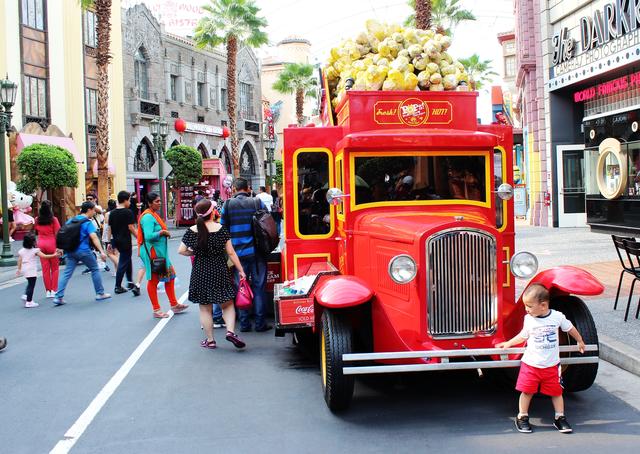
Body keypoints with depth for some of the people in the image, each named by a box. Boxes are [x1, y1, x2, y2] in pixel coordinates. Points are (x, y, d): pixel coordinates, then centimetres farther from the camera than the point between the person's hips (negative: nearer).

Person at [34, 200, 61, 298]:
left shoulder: (37, 219, 2)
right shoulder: (53, 219, -9)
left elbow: (36, 230, 8)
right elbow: (57, 233, -9)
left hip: (41, 244, 3)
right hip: (52, 243, -3)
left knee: (45, 268, 8)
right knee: (55, 268, 8)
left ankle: (48, 291, 10)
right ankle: (54, 290, 4)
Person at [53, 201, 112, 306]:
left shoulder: (71, 220, 12)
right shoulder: (88, 223, -10)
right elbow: (94, 237, -22)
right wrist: (101, 251, -28)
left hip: (71, 250, 6)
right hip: (84, 251, -6)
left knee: (67, 273, 4)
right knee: (95, 269, 12)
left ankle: (58, 297, -4)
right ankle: (100, 294, 17)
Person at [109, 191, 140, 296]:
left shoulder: (112, 213, 8)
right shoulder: (128, 212, -12)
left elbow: (110, 228, 11)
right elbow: (131, 228, -15)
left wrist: (111, 242, 18)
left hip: (116, 240, 7)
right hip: (125, 241, -7)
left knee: (127, 260, 20)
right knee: (123, 263, -1)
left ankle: (130, 282, 23)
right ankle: (118, 287, 1)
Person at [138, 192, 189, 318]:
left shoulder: (153, 214, 14)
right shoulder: (148, 217, -18)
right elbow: (149, 236, -28)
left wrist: (165, 233, 7)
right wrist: (163, 232, -18)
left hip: (160, 252, 10)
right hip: (152, 253, -10)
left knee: (170, 276, 14)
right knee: (153, 280, 0)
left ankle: (174, 304, 24)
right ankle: (156, 310, 9)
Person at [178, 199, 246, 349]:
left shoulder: (192, 231, -5)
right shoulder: (221, 230, -8)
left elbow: (181, 251, -1)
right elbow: (231, 253, -6)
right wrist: (240, 270, 1)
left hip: (200, 273, 1)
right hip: (220, 272, -1)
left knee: (205, 308, 10)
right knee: (227, 304, 13)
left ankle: (210, 340, 15)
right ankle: (230, 331, -7)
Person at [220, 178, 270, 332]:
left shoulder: (228, 204, -2)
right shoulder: (257, 203, -3)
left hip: (238, 252, 0)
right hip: (257, 252, 0)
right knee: (258, 287, 7)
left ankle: (244, 323, 11)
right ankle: (260, 323, 9)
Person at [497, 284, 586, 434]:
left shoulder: (557, 316, -8)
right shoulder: (528, 319, -5)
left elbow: (570, 328, 10)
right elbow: (523, 335, 11)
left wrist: (580, 341, 22)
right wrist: (508, 343, 9)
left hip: (551, 365, 0)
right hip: (530, 364, 0)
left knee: (556, 392, 8)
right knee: (527, 391, 4)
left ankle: (560, 418, 23)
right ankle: (522, 418, 18)